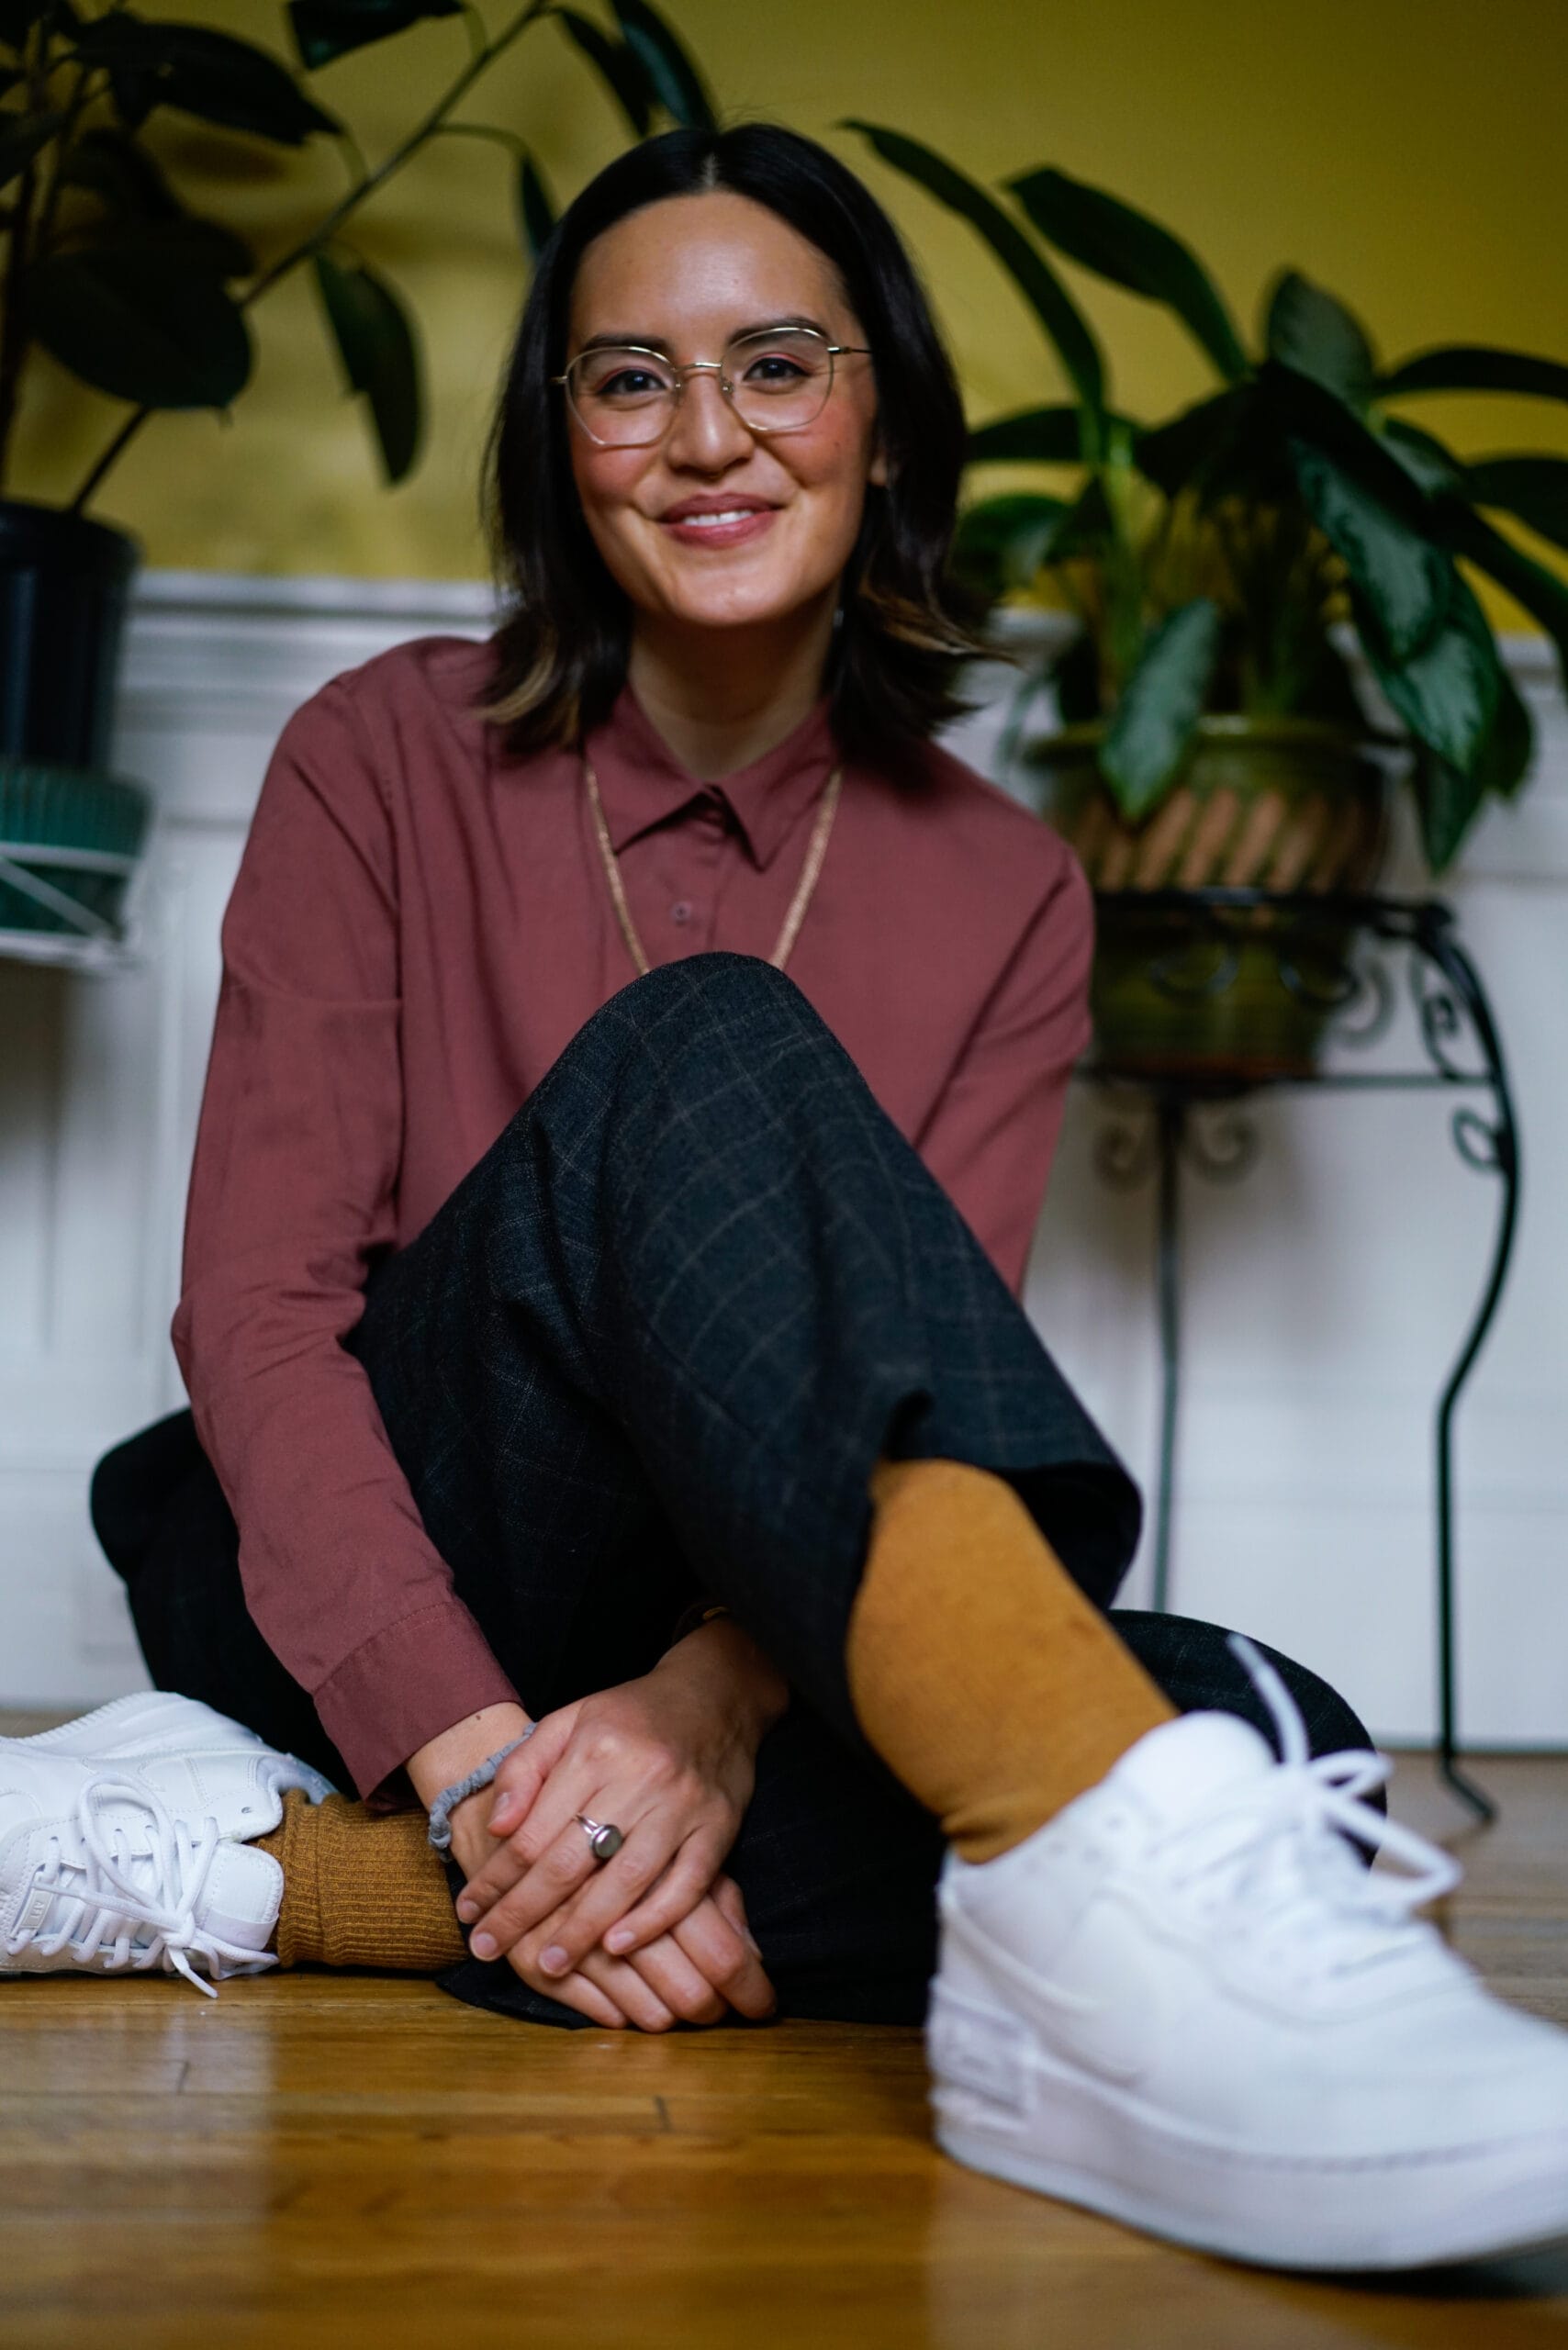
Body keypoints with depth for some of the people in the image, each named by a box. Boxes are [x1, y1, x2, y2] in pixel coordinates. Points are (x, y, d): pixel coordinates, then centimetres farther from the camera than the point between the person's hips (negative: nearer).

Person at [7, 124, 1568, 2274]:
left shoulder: (1000, 892, 5)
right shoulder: (391, 760, 0)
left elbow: (907, 1380, -6)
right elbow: (262, 1307, -9)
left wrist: (707, 1708, -27)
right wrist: (479, 1755, -25)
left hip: (730, 1652, 3)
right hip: (365, 1594, -3)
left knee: (1276, 1742, -27)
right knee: (695, 1067, -30)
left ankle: (254, 1869, -28)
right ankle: (1117, 1930, -52)